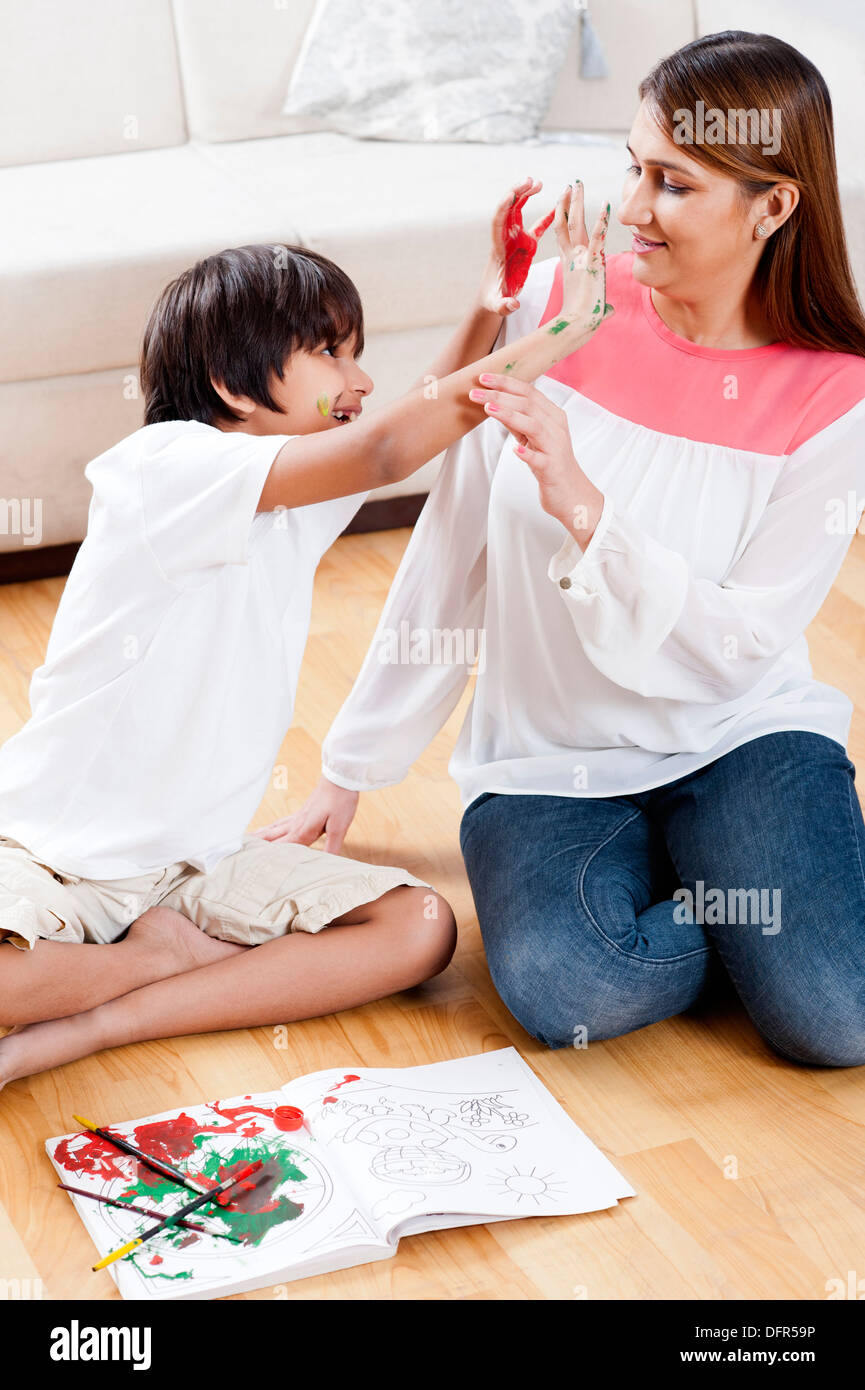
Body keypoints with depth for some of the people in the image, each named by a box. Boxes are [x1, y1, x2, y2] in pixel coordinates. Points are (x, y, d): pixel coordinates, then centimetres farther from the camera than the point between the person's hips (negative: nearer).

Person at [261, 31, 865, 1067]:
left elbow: (735, 645, -15)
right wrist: (349, 772, 3)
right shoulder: (556, 304, -6)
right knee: (563, 989, -29)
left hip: (738, 734, 0)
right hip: (548, 755, 1)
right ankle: (727, 907, 3)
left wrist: (581, 504, -29)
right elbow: (449, 556, -1)